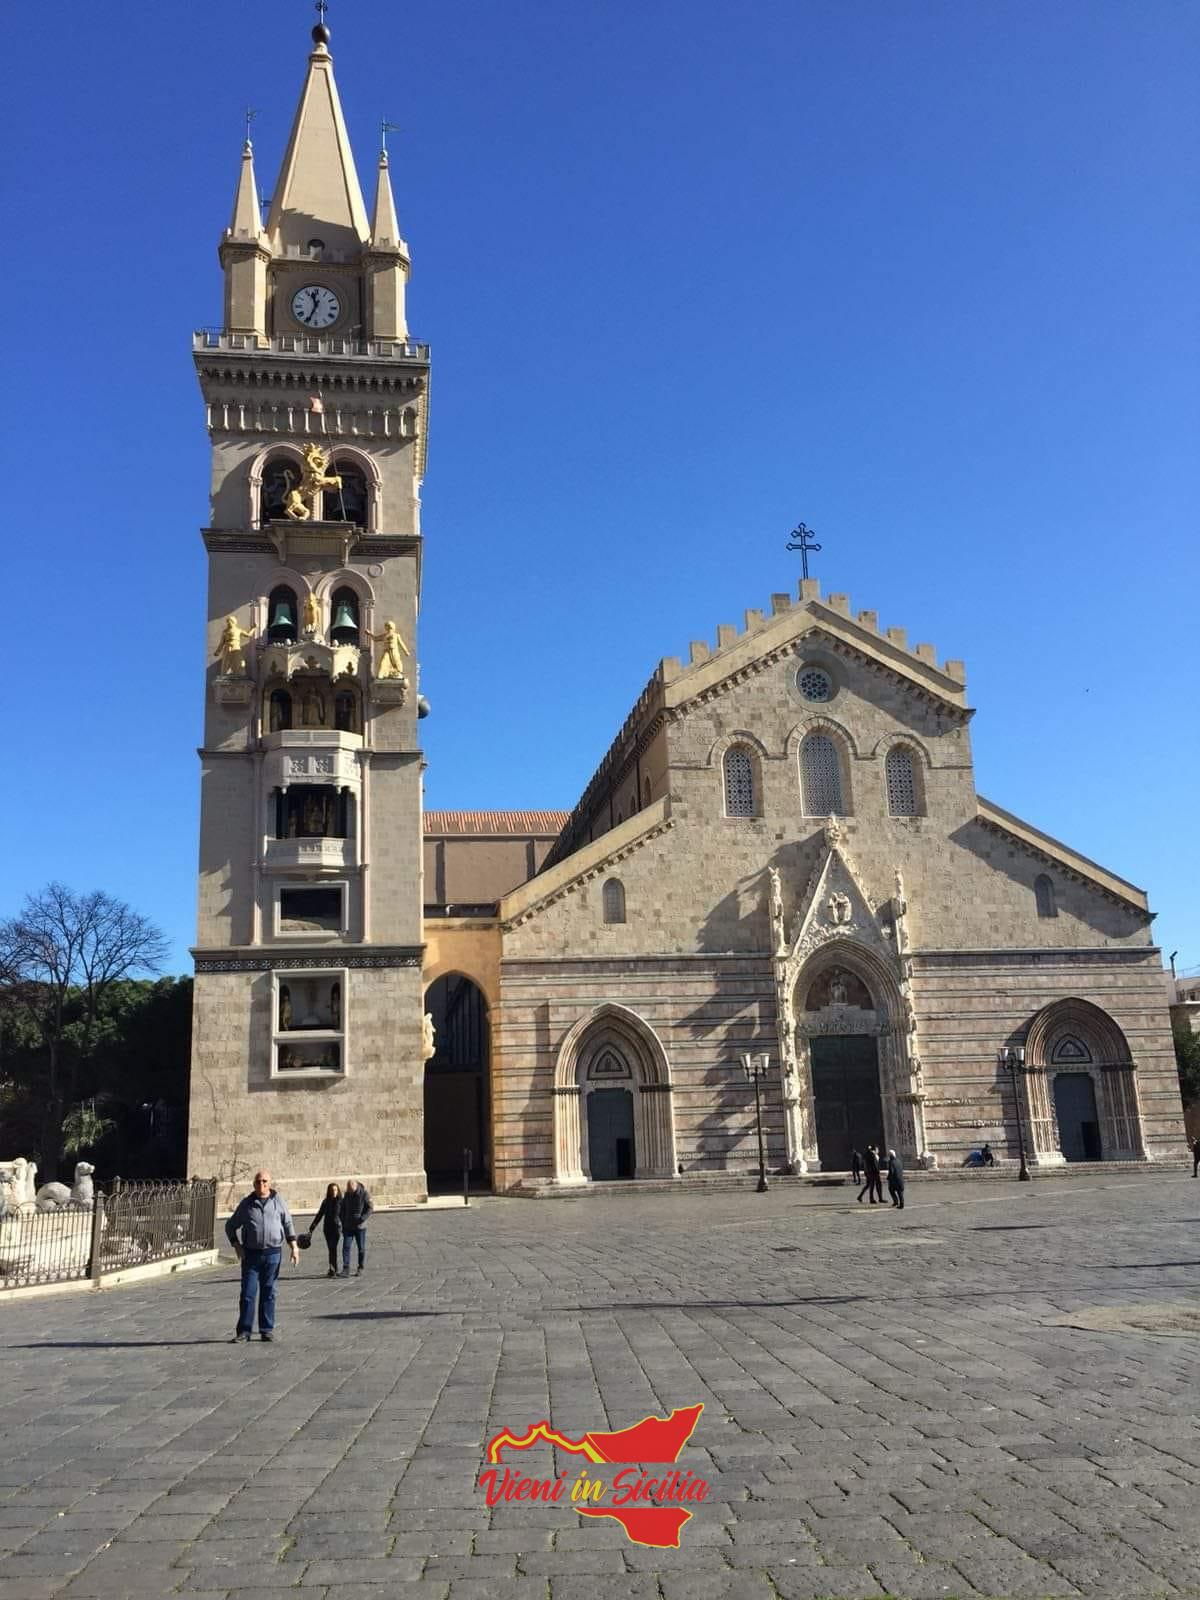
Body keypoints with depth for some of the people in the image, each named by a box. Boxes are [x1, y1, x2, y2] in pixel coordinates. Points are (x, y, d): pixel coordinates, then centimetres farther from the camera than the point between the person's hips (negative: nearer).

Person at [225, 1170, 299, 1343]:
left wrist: (294, 1246, 2)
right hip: (251, 1254, 0)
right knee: (248, 1293, -3)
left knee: (268, 1293, 5)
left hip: (273, 1253, 0)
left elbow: (288, 1223, 10)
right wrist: (236, 1245, 0)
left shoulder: (278, 1201, 5)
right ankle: (244, 1332, 3)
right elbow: (230, 1226, 13)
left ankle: (267, 1330, 13)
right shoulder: (246, 1203, 5)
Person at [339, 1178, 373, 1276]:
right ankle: (346, 1269, -6)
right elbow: (342, 1208, 15)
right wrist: (343, 1221, 6)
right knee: (346, 1247, -6)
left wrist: (362, 1218, -20)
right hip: (348, 1226, 3)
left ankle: (361, 1268, 18)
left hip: (360, 1226, -3)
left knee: (361, 1248, 5)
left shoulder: (364, 1194, -10)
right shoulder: (347, 1194, 4)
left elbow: (370, 1208, -9)